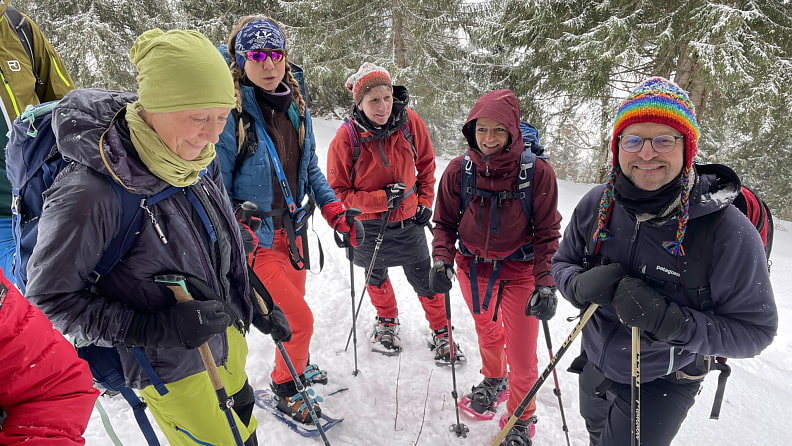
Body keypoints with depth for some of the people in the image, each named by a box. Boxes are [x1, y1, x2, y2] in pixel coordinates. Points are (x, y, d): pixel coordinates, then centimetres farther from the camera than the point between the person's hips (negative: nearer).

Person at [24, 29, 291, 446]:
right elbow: (49, 299, -19)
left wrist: (255, 307, 8)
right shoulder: (91, 193, -31)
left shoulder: (199, 160, -10)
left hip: (227, 335, 6)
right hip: (171, 371, -6)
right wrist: (154, 328, -27)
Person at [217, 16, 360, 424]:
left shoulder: (296, 108, 1)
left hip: (292, 232, 6)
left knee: (293, 306, 23)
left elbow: (310, 170, 10)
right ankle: (285, 389, 27)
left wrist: (336, 213, 1)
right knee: (300, 320, -1)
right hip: (255, 241, -6)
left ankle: (297, 365, 51)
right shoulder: (229, 113, -20)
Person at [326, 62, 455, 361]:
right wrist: (381, 199, -23)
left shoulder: (410, 121, -13)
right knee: (376, 278, 21)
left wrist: (425, 201, -1)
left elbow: (426, 163, 4)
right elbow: (337, 191, -13)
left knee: (424, 280, 7)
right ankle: (387, 322, 49)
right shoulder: (345, 138, -19)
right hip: (368, 225, 0)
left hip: (408, 220, 1)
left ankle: (441, 332, 31)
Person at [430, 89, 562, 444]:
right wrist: (441, 259, -14)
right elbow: (445, 222, 0)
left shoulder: (537, 172, -18)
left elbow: (547, 232, -11)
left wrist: (545, 284, -16)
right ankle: (493, 379, 57)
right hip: (472, 267, 3)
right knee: (487, 331, 26)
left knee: (522, 357, 3)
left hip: (519, 271, -2)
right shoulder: (458, 170, -11)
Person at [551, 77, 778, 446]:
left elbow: (755, 330, -19)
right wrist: (581, 285, -26)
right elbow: (562, 263, -2)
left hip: (662, 386, -4)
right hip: (595, 365, 4)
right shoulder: (597, 205, -15)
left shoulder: (727, 231, -26)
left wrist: (669, 321, -35)